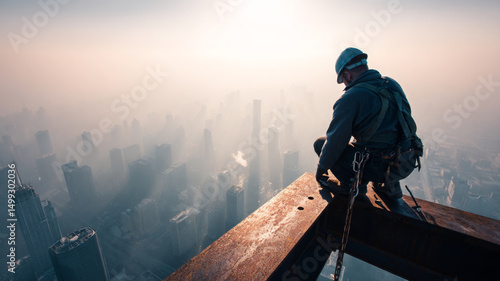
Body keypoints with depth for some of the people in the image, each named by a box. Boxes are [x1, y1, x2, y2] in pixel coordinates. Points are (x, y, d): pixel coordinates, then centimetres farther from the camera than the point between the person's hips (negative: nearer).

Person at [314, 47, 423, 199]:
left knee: (321, 143, 1)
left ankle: (347, 183, 7)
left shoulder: (351, 98, -16)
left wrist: (321, 168, 1)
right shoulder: (392, 84, 7)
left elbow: (335, 140, -14)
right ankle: (388, 185, 30)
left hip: (380, 167, -7)